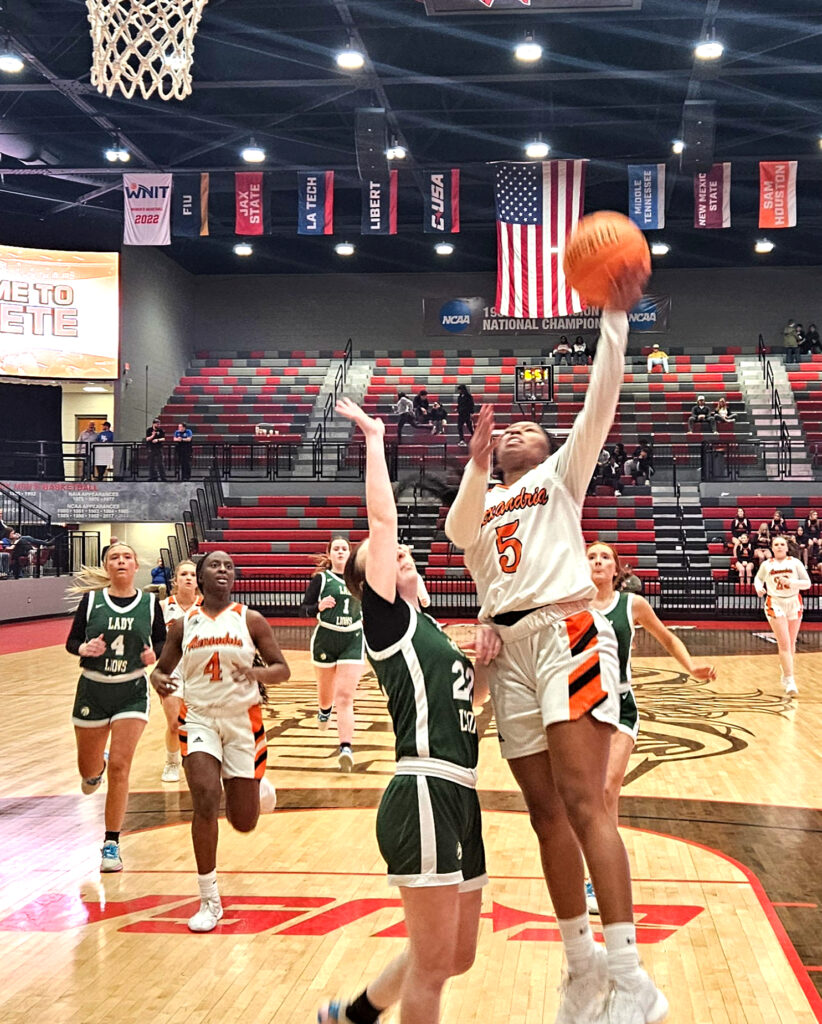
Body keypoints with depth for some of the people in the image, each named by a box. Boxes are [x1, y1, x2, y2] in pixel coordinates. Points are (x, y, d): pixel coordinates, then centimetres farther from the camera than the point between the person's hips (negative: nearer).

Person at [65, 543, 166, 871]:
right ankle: (97, 767, 53)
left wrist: (154, 653, -13)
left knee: (119, 767, -10)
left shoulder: (149, 603, -1)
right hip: (92, 689, 1)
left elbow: (163, 641, 9)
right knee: (88, 769, 13)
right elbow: (71, 641, 1)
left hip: (132, 692, -1)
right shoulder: (91, 600, -3)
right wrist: (85, 648, -20)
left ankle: (111, 845, 1)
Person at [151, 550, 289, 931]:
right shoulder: (183, 624, 2)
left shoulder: (250, 620, -3)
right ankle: (209, 901, -6)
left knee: (243, 822, 4)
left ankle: (259, 787, 45)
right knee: (205, 800, -21)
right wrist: (159, 681, -13)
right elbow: (161, 669, 11)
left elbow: (282, 670, -2)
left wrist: (257, 673, -24)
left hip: (243, 721, 0)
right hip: (198, 718, 0)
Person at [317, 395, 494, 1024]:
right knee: (433, 962, -5)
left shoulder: (425, 629, 22)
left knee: (457, 957, 18)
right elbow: (382, 519, -7)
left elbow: (464, 697, 28)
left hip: (459, 799, 9)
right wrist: (373, 438, 0)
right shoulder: (387, 615, -1)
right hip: (425, 797, -9)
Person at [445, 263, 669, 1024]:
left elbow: (599, 405, 1)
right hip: (508, 650, 5)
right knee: (546, 812, 7)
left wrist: (616, 318, -7)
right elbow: (459, 532, 0)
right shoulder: (480, 502, 23)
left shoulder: (560, 476, 15)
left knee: (583, 801, -15)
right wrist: (475, 466, -15)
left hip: (567, 633, -5)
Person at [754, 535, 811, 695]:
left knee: (791, 644, 10)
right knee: (784, 644, -11)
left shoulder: (795, 562, 0)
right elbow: (758, 578, 22)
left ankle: (786, 675, 30)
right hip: (775, 604, -1)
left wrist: (789, 582, -19)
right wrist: (759, 588, 0)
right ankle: (790, 681, -13)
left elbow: (807, 583, -3)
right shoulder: (766, 564, 4)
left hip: (794, 604, 1)